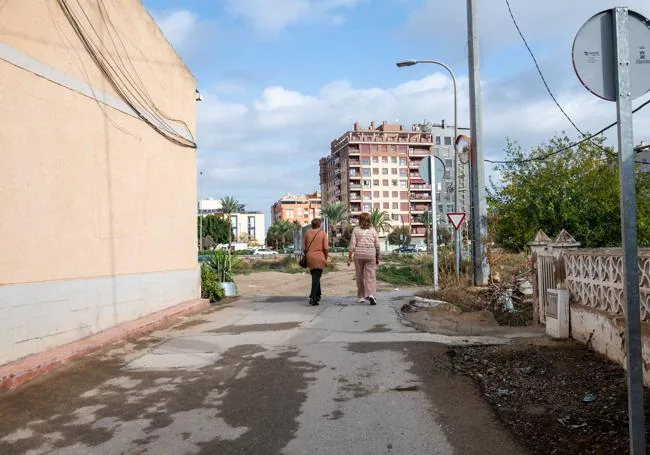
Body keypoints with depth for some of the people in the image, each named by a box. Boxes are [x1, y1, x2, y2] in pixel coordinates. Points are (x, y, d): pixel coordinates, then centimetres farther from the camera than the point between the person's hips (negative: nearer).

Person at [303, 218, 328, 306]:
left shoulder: (307, 233, 8)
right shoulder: (323, 234, 0)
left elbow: (304, 248, 6)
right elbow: (325, 248, -7)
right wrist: (326, 258, 5)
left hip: (310, 258, 4)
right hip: (319, 258, -4)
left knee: (315, 277, 19)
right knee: (316, 278, -5)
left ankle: (318, 296, 27)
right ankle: (312, 297, -17)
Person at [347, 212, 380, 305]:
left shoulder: (356, 230, 1)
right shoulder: (373, 230, 5)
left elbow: (352, 244, -5)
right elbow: (377, 246, 5)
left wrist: (349, 257, -1)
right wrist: (377, 258, 15)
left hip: (358, 255, 0)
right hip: (370, 255, 0)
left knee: (359, 276, 11)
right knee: (370, 275, -2)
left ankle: (361, 296, 18)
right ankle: (370, 294, -21)